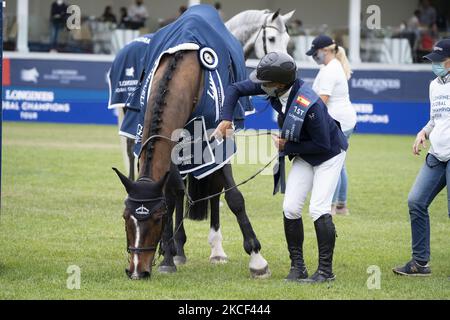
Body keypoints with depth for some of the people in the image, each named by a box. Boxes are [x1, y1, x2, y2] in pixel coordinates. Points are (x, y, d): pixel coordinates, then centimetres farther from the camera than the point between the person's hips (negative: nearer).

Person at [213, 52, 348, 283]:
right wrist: (226, 119, -18)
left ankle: (326, 270, -6)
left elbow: (323, 145, -29)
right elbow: (235, 89, -6)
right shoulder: (275, 88, -17)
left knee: (318, 209, -15)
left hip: (329, 155, -7)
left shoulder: (309, 105, -37)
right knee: (290, 208, -2)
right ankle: (297, 267, 7)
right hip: (304, 157, 7)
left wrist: (286, 146, -22)